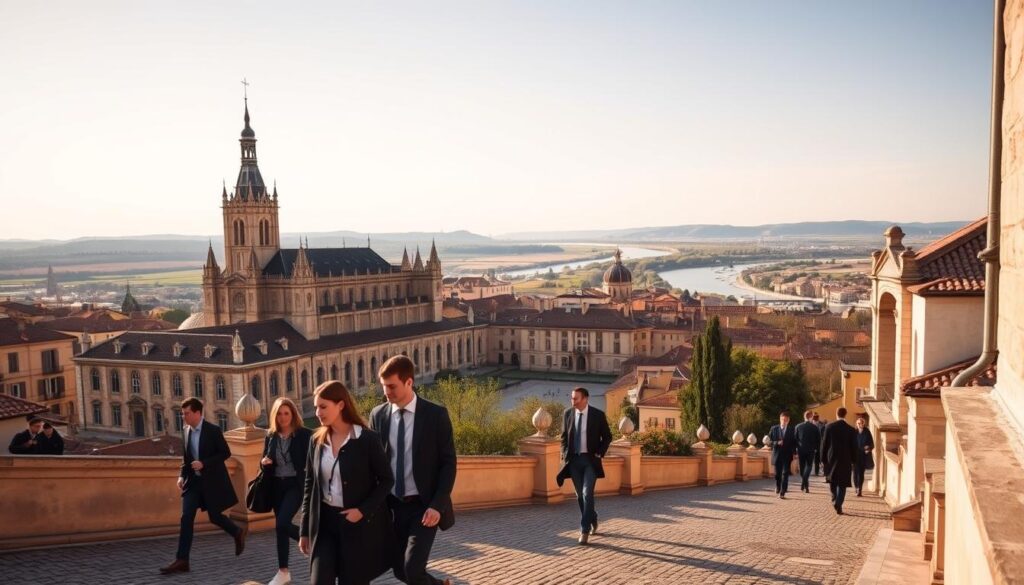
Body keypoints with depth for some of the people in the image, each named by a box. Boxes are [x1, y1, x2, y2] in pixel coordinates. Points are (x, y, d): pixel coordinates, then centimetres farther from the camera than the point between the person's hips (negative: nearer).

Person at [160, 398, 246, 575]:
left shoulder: (213, 430, -12)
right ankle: (182, 560, -4)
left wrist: (204, 463, -22)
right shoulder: (187, 431, 5)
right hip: (193, 481, 5)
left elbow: (225, 453, -12)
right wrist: (182, 476, -1)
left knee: (215, 516, 4)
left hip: (212, 481, -5)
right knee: (186, 518, -6)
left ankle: (238, 533, 32)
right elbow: (186, 457, 14)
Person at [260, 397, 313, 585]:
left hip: (296, 484, -5)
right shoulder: (270, 436, 6)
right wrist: (263, 462, -11)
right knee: (281, 526, 11)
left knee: (282, 523, -17)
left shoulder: (305, 434, -7)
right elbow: (265, 462, 13)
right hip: (277, 485, 5)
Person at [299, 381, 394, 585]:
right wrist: (305, 530, 9)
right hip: (324, 522, 4)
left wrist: (363, 510, -17)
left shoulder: (368, 439, -11)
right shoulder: (316, 441, 4)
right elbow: (309, 485, 9)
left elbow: (387, 480, -6)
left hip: (359, 524, -4)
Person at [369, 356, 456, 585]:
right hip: (392, 506, 4)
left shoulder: (436, 414, -9)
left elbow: (448, 463, -8)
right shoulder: (378, 415, 1)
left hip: (424, 506, -4)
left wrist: (438, 505, -16)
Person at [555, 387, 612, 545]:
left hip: (590, 459, -4)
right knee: (580, 495, 11)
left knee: (587, 494, -13)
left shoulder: (598, 415, -6)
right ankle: (592, 520, 33)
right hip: (574, 460, 4)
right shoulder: (568, 414, 2)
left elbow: (607, 437, 3)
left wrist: (599, 454, -7)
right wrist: (565, 455, 2)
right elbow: (564, 437, 12)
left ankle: (585, 530, -9)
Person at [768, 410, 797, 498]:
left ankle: (782, 493, -6)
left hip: (787, 455, -2)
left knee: (785, 474, -8)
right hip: (777, 455, 2)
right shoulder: (774, 428, 3)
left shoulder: (792, 430, -1)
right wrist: (776, 443, -15)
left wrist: (792, 455, -5)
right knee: (777, 473, 11)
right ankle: (778, 486, 38)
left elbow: (794, 443, 1)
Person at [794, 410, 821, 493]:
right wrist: (817, 449, 8)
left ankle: (805, 485, 17)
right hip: (811, 450, -1)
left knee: (802, 467, 12)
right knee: (809, 466, 5)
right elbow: (818, 439, -3)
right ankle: (805, 484, -17)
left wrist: (795, 450, 6)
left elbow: (795, 439, 0)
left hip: (801, 450, 1)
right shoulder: (815, 427, -5)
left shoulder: (798, 426, -2)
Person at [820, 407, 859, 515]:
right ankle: (838, 506, -3)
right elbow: (854, 447, 0)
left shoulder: (829, 427, -5)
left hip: (831, 458, 0)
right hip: (845, 460, 0)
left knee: (832, 480, 22)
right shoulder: (851, 430, -4)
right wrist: (853, 461, 11)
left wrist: (823, 459, 5)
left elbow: (824, 444, -3)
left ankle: (835, 499, 19)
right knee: (842, 484, 3)